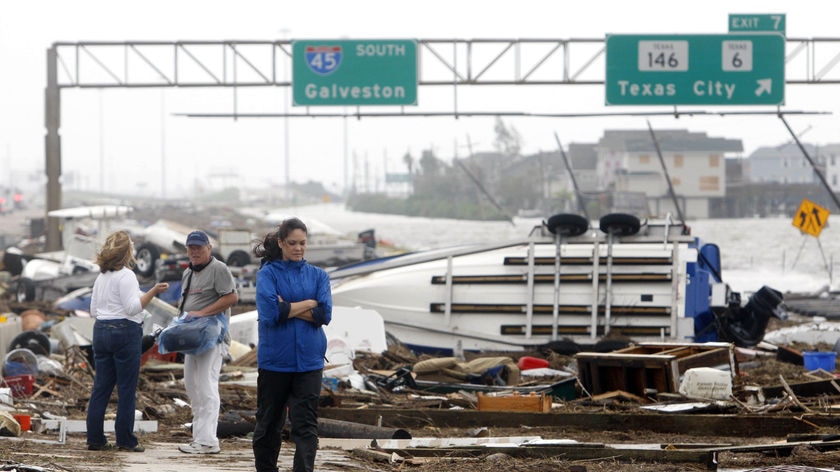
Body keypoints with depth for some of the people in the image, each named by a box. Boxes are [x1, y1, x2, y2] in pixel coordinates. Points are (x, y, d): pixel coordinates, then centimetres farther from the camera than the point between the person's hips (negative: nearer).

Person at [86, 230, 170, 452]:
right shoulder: (126, 275, -10)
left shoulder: (101, 277, 14)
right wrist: (153, 292, -20)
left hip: (101, 331, 8)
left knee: (101, 387, 7)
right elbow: (132, 307, -17)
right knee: (127, 389, -2)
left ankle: (95, 438, 6)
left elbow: (93, 310, 19)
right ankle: (125, 440, -2)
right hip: (125, 332, -8)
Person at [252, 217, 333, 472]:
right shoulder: (267, 274, -1)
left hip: (308, 362, 1)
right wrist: (309, 303, -9)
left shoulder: (318, 275, 7)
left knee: (306, 426, -5)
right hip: (274, 361, -1)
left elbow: (324, 314, -7)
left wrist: (286, 308, -11)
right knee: (269, 423, 10)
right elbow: (269, 312, -17)